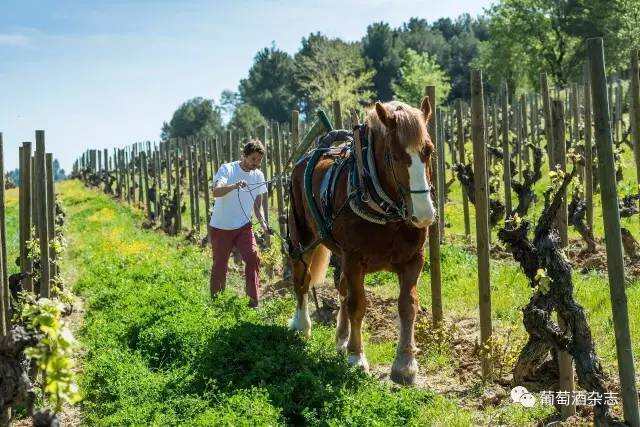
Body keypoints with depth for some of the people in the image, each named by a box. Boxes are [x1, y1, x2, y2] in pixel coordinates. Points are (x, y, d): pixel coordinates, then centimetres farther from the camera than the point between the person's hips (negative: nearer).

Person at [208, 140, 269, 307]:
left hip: (243, 227, 3)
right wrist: (234, 186, -47)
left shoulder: (258, 176, 4)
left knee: (253, 258, -15)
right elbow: (216, 192, -28)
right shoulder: (227, 169, -11)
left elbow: (257, 205, 11)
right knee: (219, 266, 4)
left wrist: (263, 223, -8)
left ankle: (254, 300, -8)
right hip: (220, 228, -3)